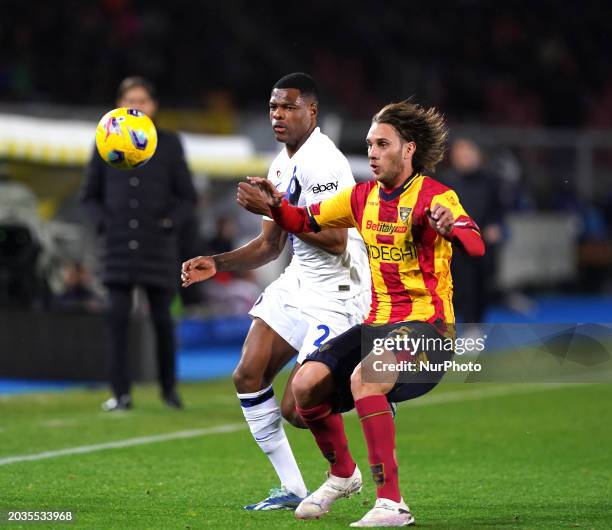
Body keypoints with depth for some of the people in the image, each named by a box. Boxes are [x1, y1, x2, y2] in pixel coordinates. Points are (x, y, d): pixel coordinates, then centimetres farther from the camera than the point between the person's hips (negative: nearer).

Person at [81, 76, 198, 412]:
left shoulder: (169, 144, 4)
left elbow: (187, 198, 8)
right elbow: (89, 196, 13)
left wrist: (171, 223, -7)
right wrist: (103, 222, -4)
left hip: (158, 246, 0)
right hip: (119, 246, 0)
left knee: (162, 318, 2)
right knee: (118, 316, -11)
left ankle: (169, 387, 21)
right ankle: (121, 393, -8)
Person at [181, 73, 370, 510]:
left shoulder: (322, 161, -17)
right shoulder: (281, 166, 14)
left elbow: (336, 241, -25)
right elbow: (270, 245, 20)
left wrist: (275, 209, -26)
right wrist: (216, 264, 6)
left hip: (336, 292, -9)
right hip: (298, 282, 9)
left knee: (295, 410, -14)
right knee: (248, 376, -3)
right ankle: (292, 490, 5)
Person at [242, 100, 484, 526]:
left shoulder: (435, 197, -11)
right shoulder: (363, 196, 10)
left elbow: (475, 244, -29)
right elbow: (305, 222, 22)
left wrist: (450, 228, -51)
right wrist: (276, 206, 1)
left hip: (426, 326, -7)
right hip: (378, 324, 7)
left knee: (363, 378, -33)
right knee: (306, 384, -8)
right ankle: (342, 474, 20)